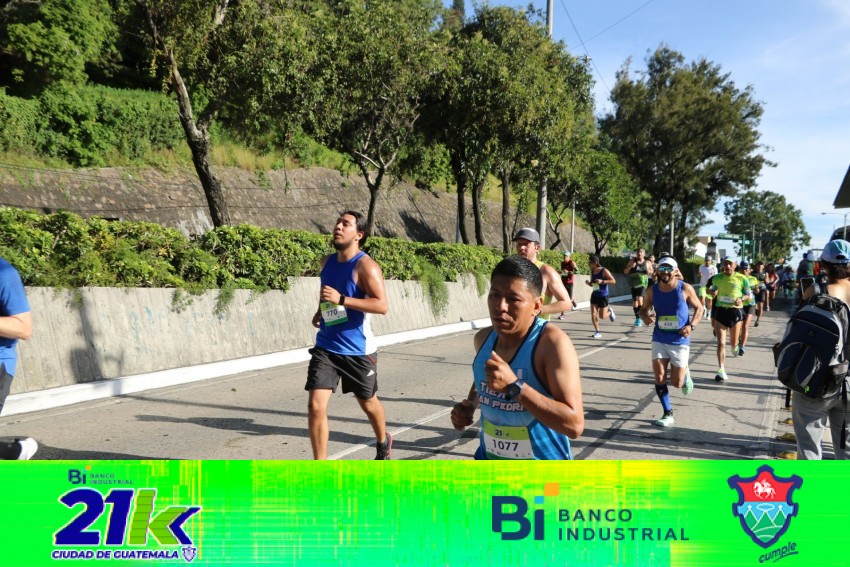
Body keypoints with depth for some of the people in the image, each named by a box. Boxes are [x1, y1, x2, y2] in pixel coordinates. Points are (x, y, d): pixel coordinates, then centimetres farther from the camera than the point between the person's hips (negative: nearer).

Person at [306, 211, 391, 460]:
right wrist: (320, 311, 9)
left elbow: (382, 305, -25)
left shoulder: (365, 266, -15)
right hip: (326, 347, 5)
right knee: (315, 406, -9)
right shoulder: (327, 262, 6)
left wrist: (341, 300, -30)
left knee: (368, 403, 17)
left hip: (358, 350, -4)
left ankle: (383, 442, 47)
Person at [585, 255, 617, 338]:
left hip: (603, 296, -5)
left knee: (602, 316, 2)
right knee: (593, 314, -6)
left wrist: (602, 281, -26)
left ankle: (610, 311, 35)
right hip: (594, 295, 5)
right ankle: (597, 332, 5)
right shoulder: (592, 272, 3)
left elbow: (613, 281, -15)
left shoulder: (604, 271, -14)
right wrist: (588, 283, -8)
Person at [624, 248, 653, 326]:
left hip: (643, 284, -3)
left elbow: (652, 272, 15)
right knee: (634, 302, 6)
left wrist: (649, 271, -8)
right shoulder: (632, 261, 7)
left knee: (640, 299, -22)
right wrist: (630, 267, -12)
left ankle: (640, 318, -15)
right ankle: (637, 318, 21)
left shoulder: (647, 263, 5)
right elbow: (625, 271, 6)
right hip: (634, 284, 3)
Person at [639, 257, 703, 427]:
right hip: (659, 339, 2)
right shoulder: (652, 291, -4)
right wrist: (645, 317, -16)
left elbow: (699, 308, 0)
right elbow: (643, 309, 9)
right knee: (659, 377, -6)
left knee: (676, 383, 2)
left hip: (680, 341, -2)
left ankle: (685, 375, 40)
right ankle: (668, 414, 9)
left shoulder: (685, 289, -11)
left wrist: (691, 325, -17)